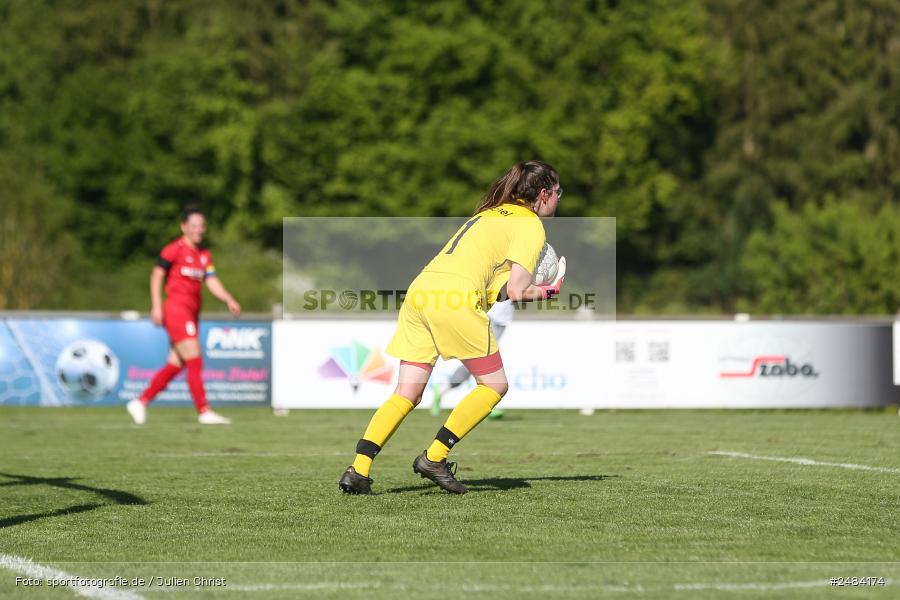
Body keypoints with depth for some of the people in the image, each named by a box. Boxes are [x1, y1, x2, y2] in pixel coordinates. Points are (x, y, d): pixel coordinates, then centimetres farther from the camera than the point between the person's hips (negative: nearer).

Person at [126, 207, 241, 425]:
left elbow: (212, 281, 10)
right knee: (195, 362, -12)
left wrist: (229, 300, -7)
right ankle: (204, 412, -12)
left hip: (191, 313, 8)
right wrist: (157, 306, -14)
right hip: (176, 308, -8)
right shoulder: (175, 249, -6)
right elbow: (156, 276, -7)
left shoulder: (204, 254, 15)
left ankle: (140, 403, 16)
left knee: (176, 365, 8)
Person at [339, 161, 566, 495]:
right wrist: (545, 292, 13)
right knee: (494, 385, 6)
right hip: (456, 298, -8)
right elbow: (516, 291, -4)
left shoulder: (491, 213, 29)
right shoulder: (531, 225, 4)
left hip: (420, 290, 8)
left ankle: (358, 470, -5)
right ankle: (434, 457, 0)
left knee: (407, 394, 7)